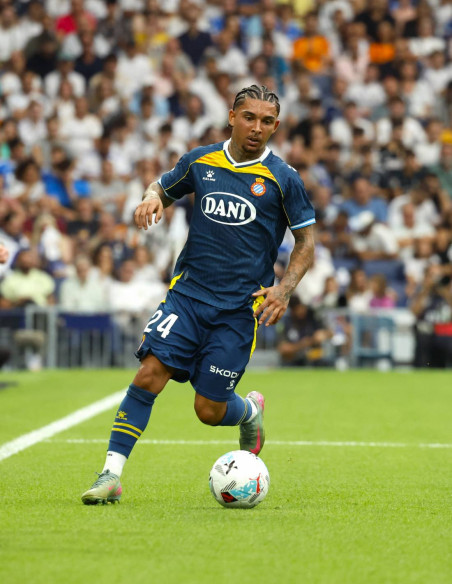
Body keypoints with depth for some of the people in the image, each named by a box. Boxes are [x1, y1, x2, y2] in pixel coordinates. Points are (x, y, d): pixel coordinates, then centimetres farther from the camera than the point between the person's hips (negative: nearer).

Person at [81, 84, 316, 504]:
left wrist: (283, 290, -11)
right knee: (149, 375, -17)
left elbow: (306, 241, 4)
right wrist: (151, 198, -2)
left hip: (239, 308, -2)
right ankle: (111, 474, -12)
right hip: (188, 292, 2)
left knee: (209, 411, -2)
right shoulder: (200, 161, 6)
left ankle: (251, 411, 34)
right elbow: (163, 188, 23)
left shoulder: (282, 179, -2)